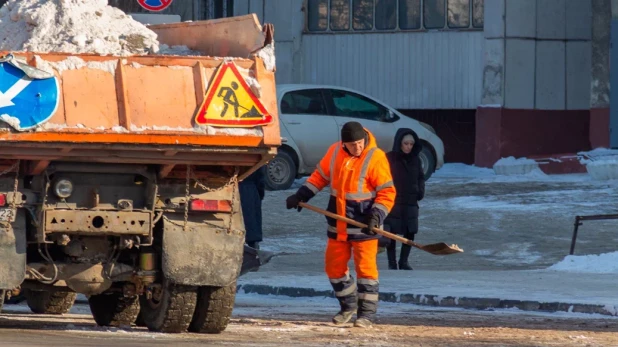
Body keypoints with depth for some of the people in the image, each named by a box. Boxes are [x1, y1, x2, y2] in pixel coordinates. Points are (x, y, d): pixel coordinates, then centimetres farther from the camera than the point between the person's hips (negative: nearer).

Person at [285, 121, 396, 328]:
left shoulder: (375, 158, -13)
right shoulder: (335, 152, 3)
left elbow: (387, 192, -13)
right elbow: (320, 176, 16)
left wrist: (377, 215, -24)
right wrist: (301, 195, 7)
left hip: (364, 224, -6)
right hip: (338, 224, 6)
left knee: (365, 267, -6)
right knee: (334, 266, 10)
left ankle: (367, 313, 2)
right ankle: (348, 305, 28)